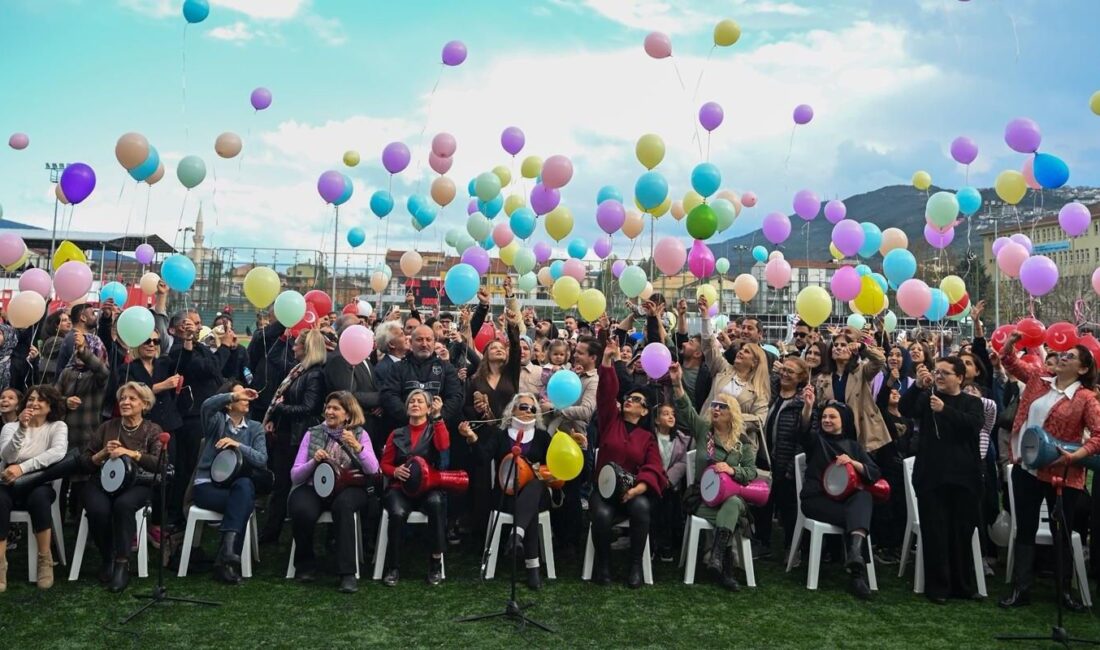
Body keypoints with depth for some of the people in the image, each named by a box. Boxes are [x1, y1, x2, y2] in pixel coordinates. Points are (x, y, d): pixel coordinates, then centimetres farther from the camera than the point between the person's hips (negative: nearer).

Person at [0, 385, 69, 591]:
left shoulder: (58, 426, 4)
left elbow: (58, 452, -18)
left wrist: (23, 467, -27)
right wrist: (22, 429, -23)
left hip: (39, 486, -1)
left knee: (38, 497, -37)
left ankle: (45, 560, -22)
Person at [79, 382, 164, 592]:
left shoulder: (152, 430, 7)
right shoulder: (107, 427, 13)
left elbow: (160, 464, -10)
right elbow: (83, 462, 10)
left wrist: (131, 453, -19)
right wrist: (103, 453, -8)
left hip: (137, 483, -2)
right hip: (102, 481, 2)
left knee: (123, 505, -36)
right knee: (98, 510, -30)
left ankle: (122, 563, -24)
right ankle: (108, 559, -6)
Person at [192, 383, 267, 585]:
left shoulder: (255, 428, 12)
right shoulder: (217, 421, 6)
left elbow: (262, 460, -4)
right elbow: (207, 404, -21)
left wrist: (238, 445, -16)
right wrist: (235, 394, -26)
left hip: (237, 485, 2)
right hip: (207, 485, -2)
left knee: (244, 486, -35)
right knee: (244, 503, -32)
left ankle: (225, 557, -41)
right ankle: (228, 554, -28)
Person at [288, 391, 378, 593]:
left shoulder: (359, 434, 8)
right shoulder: (312, 433, 11)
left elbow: (373, 470, -6)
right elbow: (295, 476, 7)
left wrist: (357, 446, -20)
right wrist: (313, 461, -11)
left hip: (348, 489, -1)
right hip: (314, 488, 1)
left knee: (343, 503, -37)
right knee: (302, 511, -32)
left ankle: (347, 572, -32)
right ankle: (305, 564, -4)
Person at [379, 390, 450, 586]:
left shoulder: (434, 430, 11)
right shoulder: (397, 434, 15)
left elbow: (444, 447, -13)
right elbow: (384, 464, 15)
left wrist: (438, 416, -15)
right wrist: (395, 471, -8)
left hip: (428, 486, -1)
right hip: (400, 487, 1)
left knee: (435, 503, -36)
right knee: (398, 513, -32)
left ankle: (436, 563, -25)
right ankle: (393, 567, -15)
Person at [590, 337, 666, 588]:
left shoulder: (647, 438, 9)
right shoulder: (610, 422, 11)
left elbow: (653, 470, -3)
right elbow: (607, 393, -2)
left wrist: (637, 489, -23)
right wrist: (607, 360, -12)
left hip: (634, 492, 0)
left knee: (641, 508, -33)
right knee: (602, 515, -32)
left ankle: (636, 564, -17)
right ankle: (603, 563, -8)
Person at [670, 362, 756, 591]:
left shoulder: (743, 442, 7)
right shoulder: (703, 429, 6)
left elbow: (751, 472, 1)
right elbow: (686, 409, -11)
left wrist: (732, 470, -21)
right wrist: (677, 384, -27)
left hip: (733, 496, 0)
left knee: (733, 504, -35)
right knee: (729, 518, -29)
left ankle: (717, 556, -38)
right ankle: (726, 568, -23)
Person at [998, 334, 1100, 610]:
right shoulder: (1038, 378, 5)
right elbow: (1009, 361, 10)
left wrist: (1074, 456, -23)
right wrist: (1012, 340, -9)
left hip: (1061, 473, -3)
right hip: (1026, 468, 4)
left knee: (1061, 532, 11)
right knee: (1025, 529, 8)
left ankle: (1065, 590, 27)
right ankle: (1021, 589, 15)